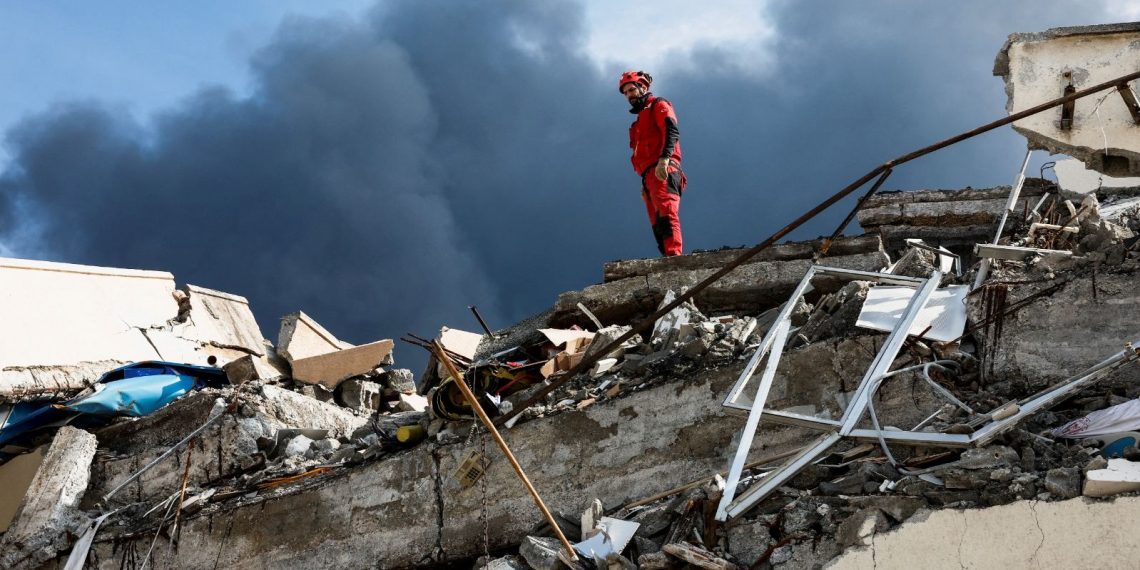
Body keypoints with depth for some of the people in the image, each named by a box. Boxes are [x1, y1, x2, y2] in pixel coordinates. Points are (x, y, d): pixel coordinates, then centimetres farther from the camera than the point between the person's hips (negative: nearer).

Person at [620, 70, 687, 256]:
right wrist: (645, 184, 22)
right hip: (650, 176, 9)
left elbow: (672, 131, -10)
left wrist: (664, 159, -25)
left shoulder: (659, 105, 8)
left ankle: (674, 254, -37)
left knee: (665, 213, -25)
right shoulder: (641, 119, 34)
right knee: (658, 225, -1)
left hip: (663, 171, -9)